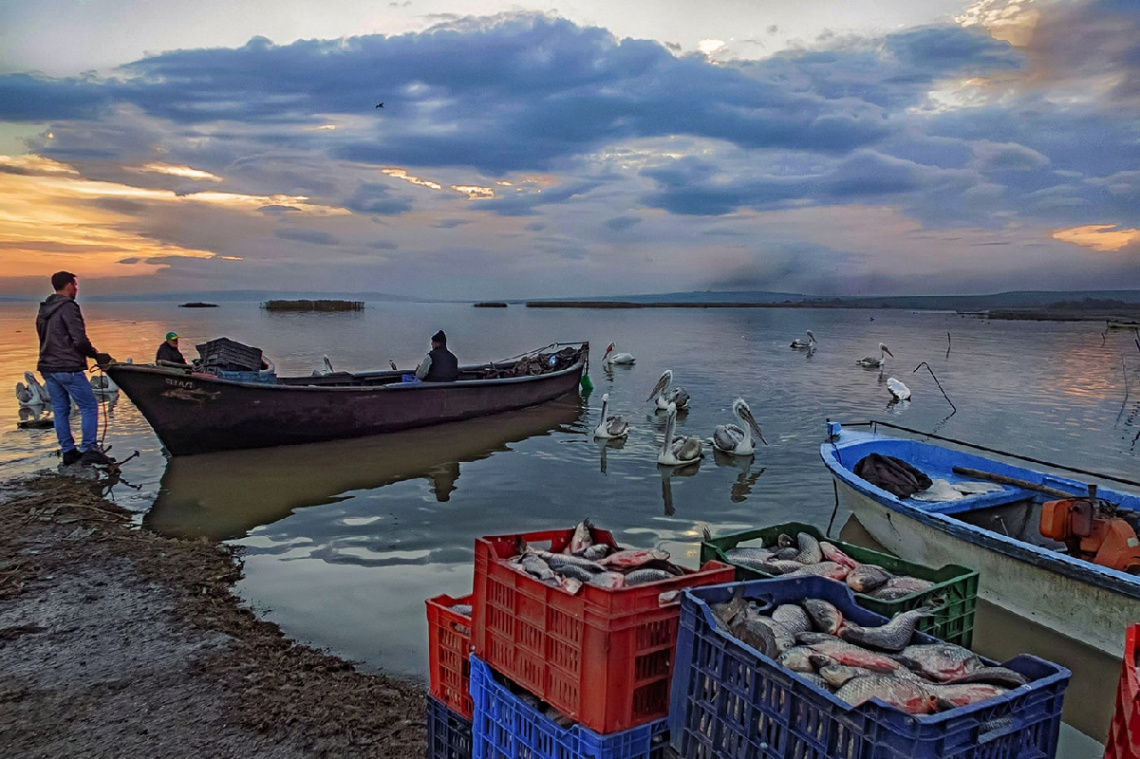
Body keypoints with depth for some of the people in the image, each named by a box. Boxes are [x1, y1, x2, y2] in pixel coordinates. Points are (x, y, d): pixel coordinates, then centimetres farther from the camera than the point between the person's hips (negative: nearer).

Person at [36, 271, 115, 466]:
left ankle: (68, 452, 15)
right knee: (89, 406, -1)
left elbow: (46, 339, 19)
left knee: (60, 410, 11)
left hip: (47, 367, 9)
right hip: (68, 368, -9)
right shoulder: (68, 308, -13)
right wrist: (97, 356, -6)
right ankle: (88, 449, -5)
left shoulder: (43, 311, 15)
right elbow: (80, 340, -20)